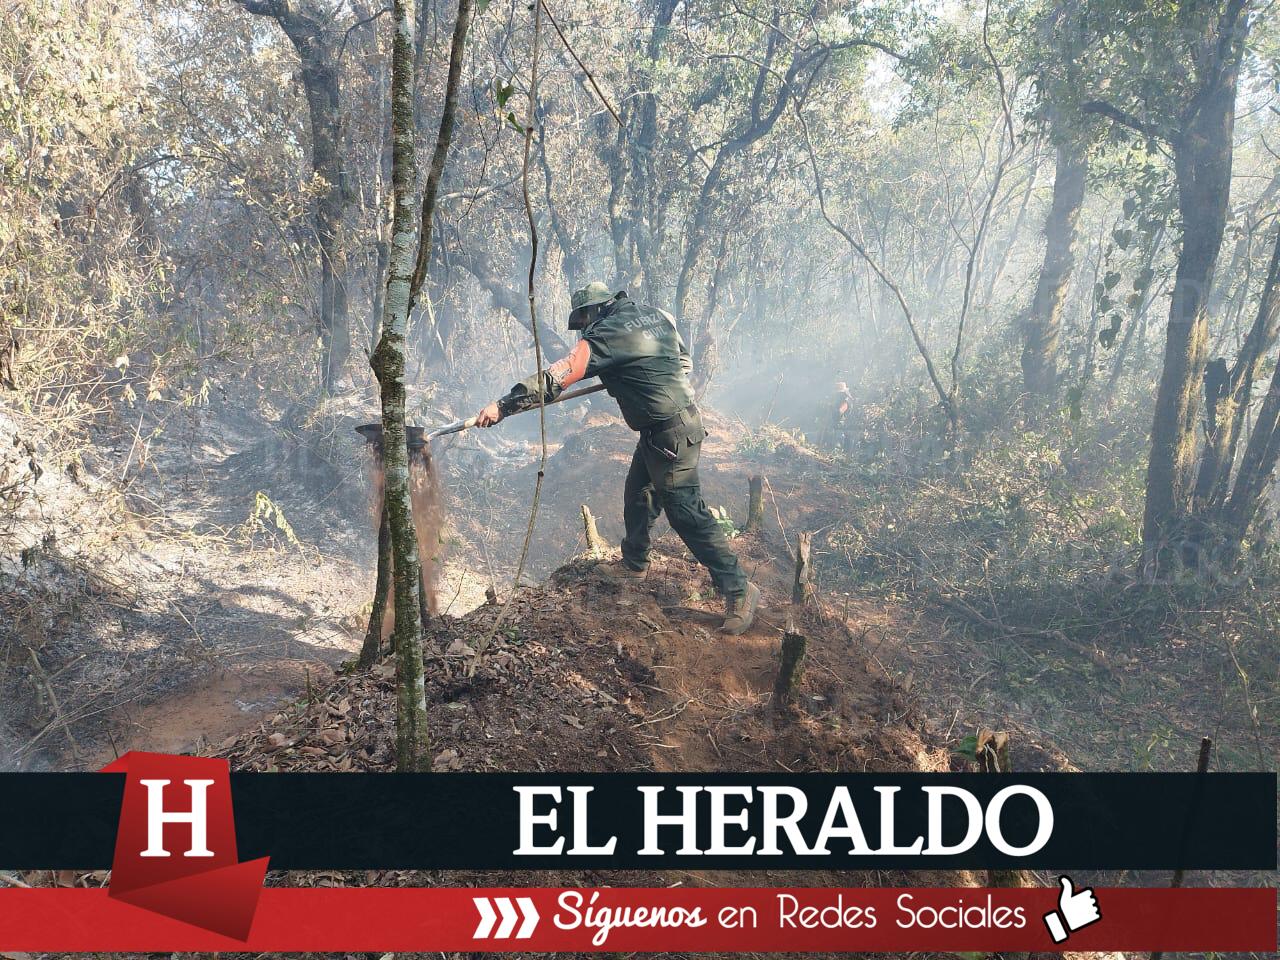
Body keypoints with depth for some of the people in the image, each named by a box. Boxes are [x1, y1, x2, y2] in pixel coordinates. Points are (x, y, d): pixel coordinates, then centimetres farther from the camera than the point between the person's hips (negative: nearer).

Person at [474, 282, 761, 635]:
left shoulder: (606, 334, -15)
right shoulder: (655, 315, 8)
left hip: (670, 432, -9)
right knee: (638, 494, 20)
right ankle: (634, 563, 37)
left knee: (685, 511, -6)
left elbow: (557, 376, -21)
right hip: (681, 416, 9)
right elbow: (684, 360, 20)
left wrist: (503, 405, -21)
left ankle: (738, 590, -3)